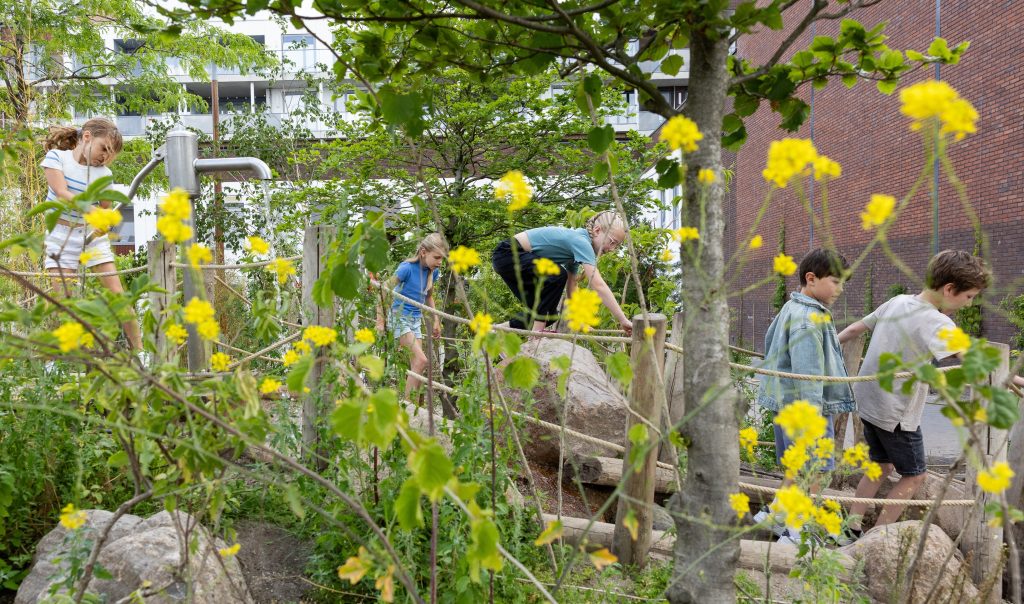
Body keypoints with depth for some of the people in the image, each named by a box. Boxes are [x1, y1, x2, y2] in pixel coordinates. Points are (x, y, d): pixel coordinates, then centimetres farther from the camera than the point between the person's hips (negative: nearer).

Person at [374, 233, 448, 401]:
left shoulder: (433, 272, 0)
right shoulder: (407, 268, -20)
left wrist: (436, 321, 16)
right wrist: (380, 321, -14)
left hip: (416, 319, 7)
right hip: (400, 317, -7)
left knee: (415, 365, 4)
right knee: (421, 360, -18)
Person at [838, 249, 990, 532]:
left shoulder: (897, 302, 1)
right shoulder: (936, 323, -22)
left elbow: (856, 329, 14)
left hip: (867, 402, 8)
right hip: (895, 415, -8)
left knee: (882, 466, 21)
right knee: (914, 476, 11)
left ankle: (851, 527, 22)